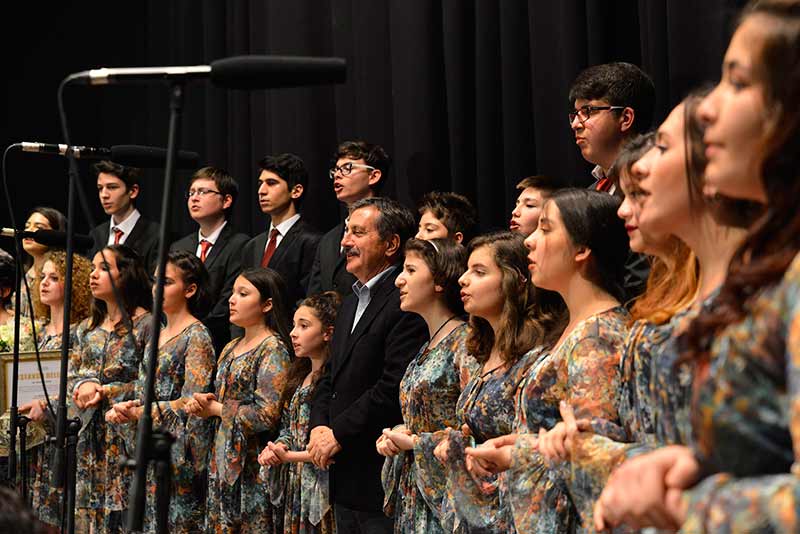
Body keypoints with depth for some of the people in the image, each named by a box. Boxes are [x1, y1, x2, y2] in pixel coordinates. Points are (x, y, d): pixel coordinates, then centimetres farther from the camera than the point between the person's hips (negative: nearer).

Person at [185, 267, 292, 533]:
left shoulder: (274, 350, -11)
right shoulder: (231, 348, 14)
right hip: (222, 462, 8)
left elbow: (267, 415, -19)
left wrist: (216, 409, -9)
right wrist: (202, 404, -1)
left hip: (252, 464, -8)